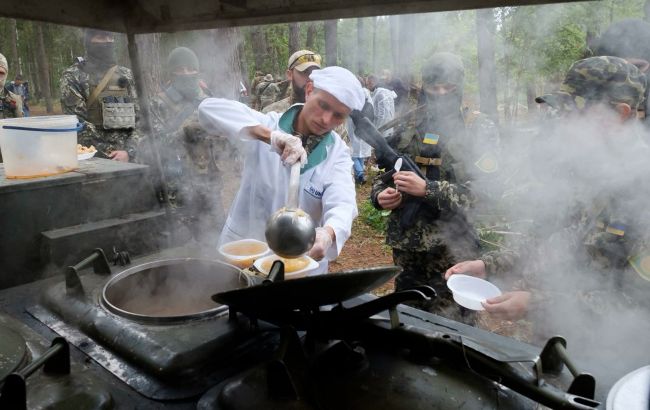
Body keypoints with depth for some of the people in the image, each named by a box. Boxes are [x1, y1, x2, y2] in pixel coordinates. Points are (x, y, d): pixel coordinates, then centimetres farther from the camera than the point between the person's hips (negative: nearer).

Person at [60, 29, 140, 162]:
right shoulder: (73, 76, -1)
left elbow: (137, 118, 8)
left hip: (125, 159, 4)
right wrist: (111, 153, -12)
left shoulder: (125, 75, 11)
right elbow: (77, 123, -8)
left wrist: (128, 152, -6)